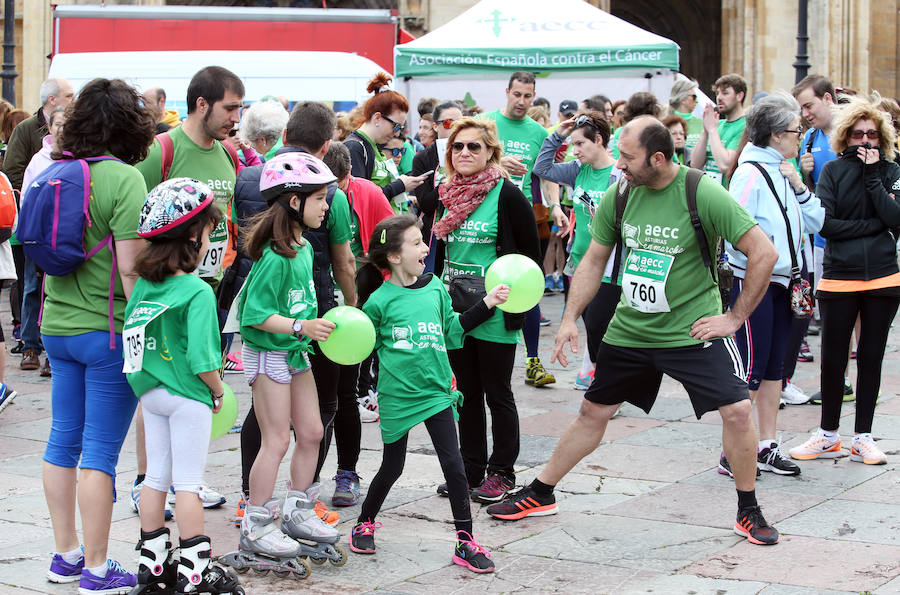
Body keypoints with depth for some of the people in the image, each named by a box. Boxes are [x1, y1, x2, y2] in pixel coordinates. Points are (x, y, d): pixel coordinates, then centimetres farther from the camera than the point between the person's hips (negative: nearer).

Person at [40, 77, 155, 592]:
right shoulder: (124, 178, -14)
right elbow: (129, 267, -19)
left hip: (57, 327, 7)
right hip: (107, 331, -7)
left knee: (64, 440, 14)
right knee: (101, 452, -1)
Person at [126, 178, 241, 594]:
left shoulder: (143, 285, 0)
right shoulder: (198, 293, -20)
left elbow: (131, 335, 7)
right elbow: (201, 359, -23)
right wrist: (218, 391, -7)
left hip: (151, 393, 6)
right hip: (188, 397, -6)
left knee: (156, 478, 15)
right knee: (188, 483, 1)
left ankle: (153, 561, 22)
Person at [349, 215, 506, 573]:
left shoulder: (435, 288, 3)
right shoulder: (379, 300, -9)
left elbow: (452, 330, 14)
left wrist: (487, 304, 9)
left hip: (436, 392, 3)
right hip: (397, 396, -3)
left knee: (454, 466, -2)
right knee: (392, 468, 11)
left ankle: (466, 543, 6)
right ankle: (365, 523, 37)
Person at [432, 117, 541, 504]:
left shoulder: (507, 195, -10)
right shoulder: (447, 194, 8)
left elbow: (532, 253, -6)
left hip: (494, 313, -6)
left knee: (497, 394, 3)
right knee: (468, 392, 14)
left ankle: (502, 473, 14)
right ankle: (471, 470, 23)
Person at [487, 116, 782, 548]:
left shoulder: (703, 194, -19)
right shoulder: (618, 195, -4)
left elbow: (764, 253, -16)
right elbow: (594, 259, 10)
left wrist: (735, 317, -13)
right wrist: (570, 318, 4)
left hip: (693, 330, -4)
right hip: (630, 330, 4)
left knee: (737, 410, -15)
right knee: (593, 412, 11)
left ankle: (748, 513, 4)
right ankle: (539, 495, 28)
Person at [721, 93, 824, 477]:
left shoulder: (785, 171, 13)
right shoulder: (751, 172, -14)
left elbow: (815, 222, 10)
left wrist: (799, 187, -1)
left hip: (780, 281, 9)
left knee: (774, 366, 12)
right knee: (751, 368, -7)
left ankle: (766, 447, 20)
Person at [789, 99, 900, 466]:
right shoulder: (833, 171, 0)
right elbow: (825, 224, -10)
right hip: (839, 280, -1)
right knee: (833, 359, 3)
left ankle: (863, 437, 16)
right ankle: (828, 436, 18)